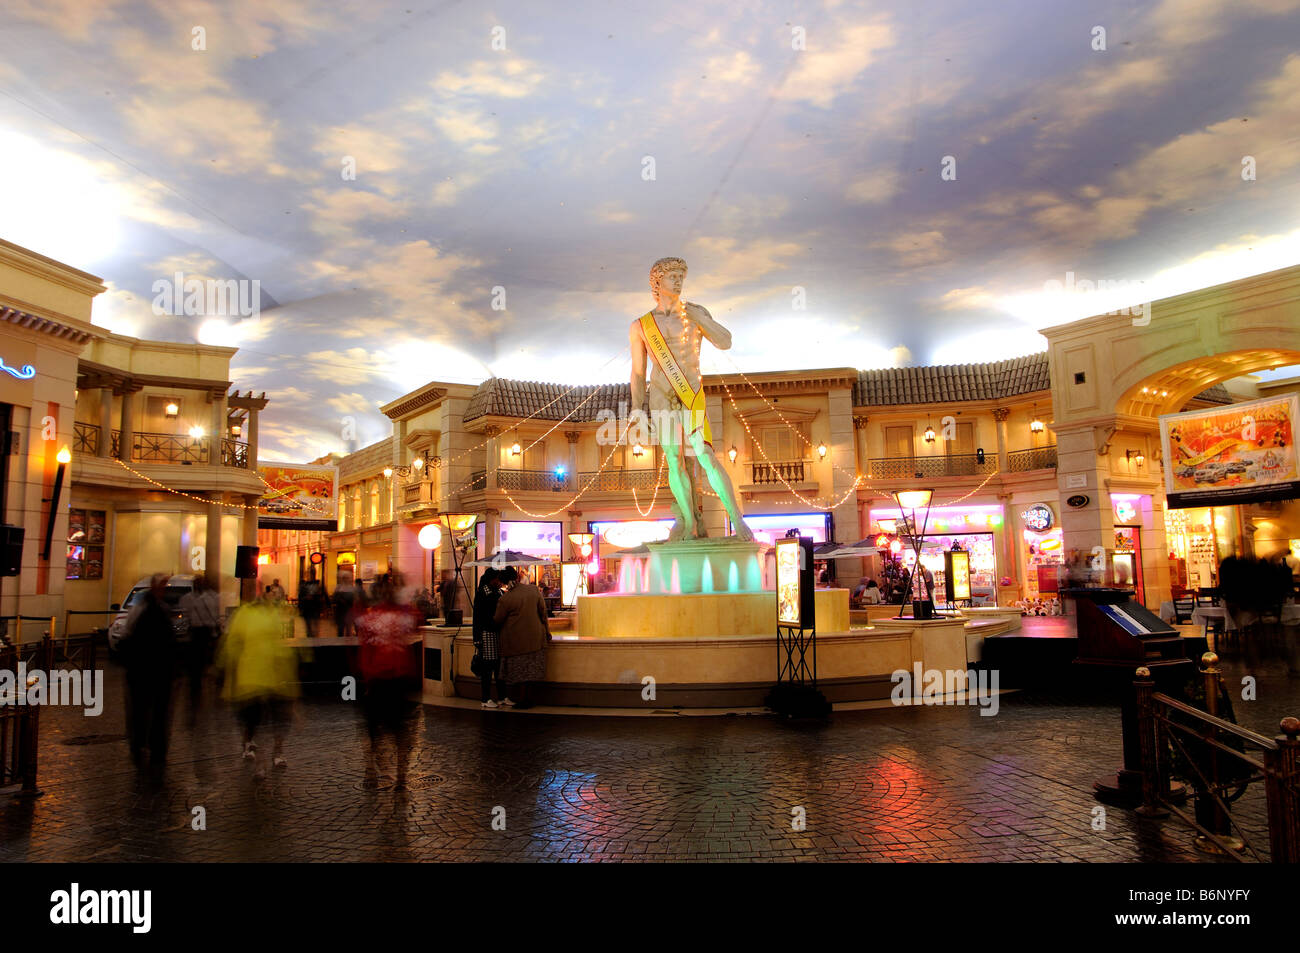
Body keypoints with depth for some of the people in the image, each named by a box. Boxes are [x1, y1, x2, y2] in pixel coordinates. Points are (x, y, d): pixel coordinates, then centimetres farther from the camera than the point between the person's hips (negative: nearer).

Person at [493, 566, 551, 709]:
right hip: (534, 637, 4)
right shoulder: (533, 589, -4)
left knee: (518, 670, 6)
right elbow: (543, 611, 3)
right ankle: (523, 699, 16)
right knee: (528, 669, 11)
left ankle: (521, 700, 10)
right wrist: (547, 631, 13)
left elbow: (497, 620, -6)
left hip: (515, 640, -4)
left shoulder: (506, 599, -16)